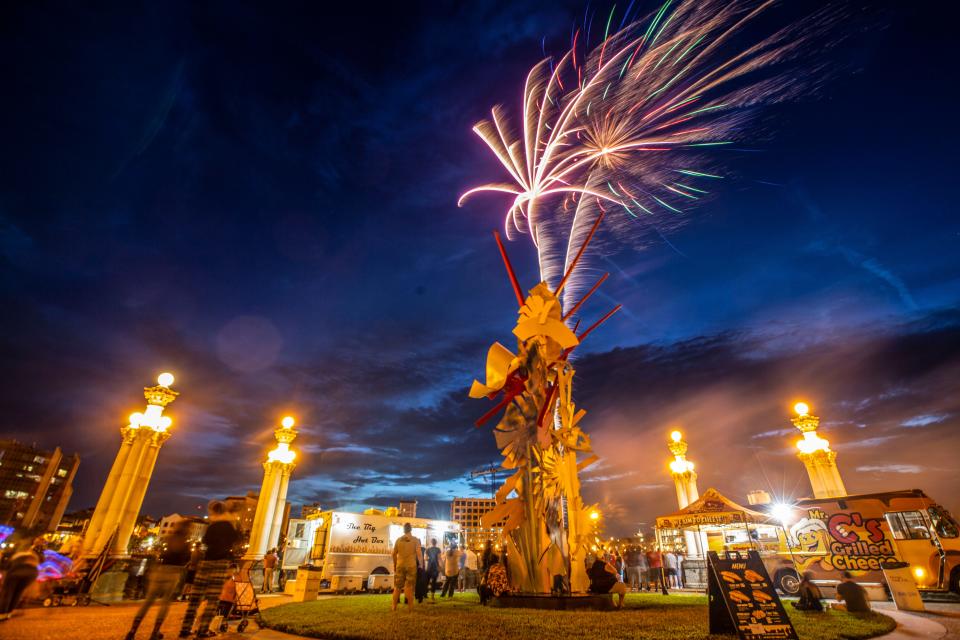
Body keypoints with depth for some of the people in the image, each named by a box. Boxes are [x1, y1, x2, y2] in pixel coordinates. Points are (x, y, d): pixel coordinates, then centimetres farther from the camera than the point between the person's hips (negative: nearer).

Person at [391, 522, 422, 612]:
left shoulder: (398, 540, 3)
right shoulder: (415, 540, -4)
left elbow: (394, 554, 5)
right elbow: (419, 553, -10)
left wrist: (394, 565, 16)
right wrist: (421, 564, 1)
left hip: (400, 565, 2)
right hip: (411, 565, -2)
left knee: (397, 586, 12)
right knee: (410, 586, 6)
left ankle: (394, 606, 15)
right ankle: (410, 607, 7)